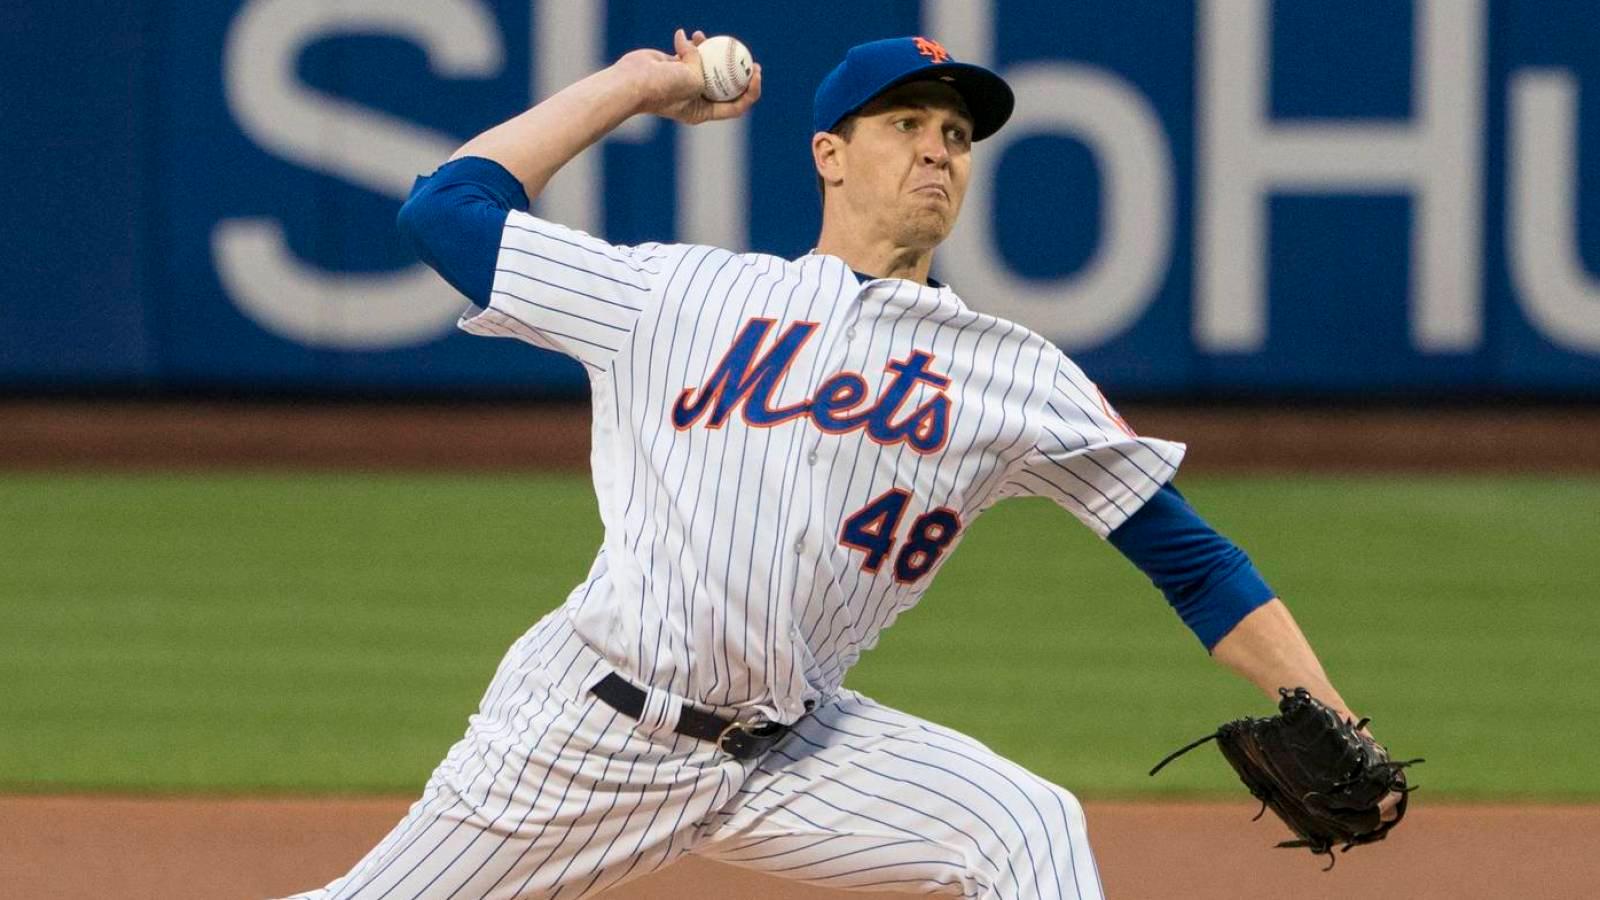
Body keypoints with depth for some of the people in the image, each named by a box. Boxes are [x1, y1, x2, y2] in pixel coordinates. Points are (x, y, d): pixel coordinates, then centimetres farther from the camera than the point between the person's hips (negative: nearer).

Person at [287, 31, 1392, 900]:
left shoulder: (1012, 376, 7)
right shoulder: (681, 293, 5)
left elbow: (1185, 555, 4)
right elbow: (447, 206, 8)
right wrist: (631, 87, 13)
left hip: (795, 753, 1)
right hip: (589, 723, -1)